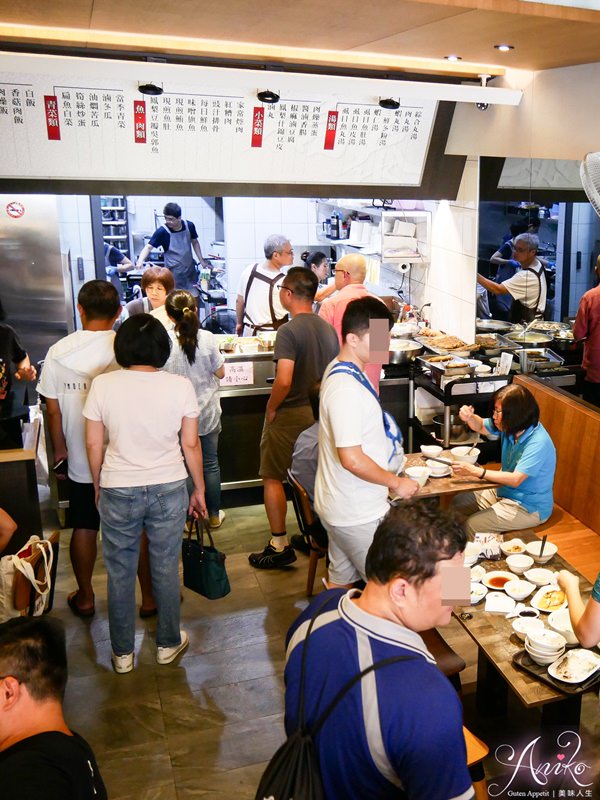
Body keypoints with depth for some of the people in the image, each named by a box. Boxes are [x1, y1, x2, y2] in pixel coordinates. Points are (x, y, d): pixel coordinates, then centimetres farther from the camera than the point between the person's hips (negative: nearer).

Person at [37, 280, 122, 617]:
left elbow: (54, 411, -1)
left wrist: (60, 450, 15)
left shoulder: (58, 352, -7)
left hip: (81, 460, 2)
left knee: (84, 528, 18)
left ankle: (85, 597, 33)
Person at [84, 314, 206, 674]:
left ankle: (123, 653, 30)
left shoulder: (102, 385, -9)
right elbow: (191, 444, -5)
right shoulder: (180, 385, -10)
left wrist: (98, 486, 14)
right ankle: (169, 643, 33)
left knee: (120, 572, 15)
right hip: (169, 489, 0)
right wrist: (199, 489, 8)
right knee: (166, 568, 16)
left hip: (118, 491, 0)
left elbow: (94, 444, -2)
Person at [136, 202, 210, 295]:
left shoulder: (189, 226, -6)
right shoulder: (162, 231, -16)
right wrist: (140, 260, -35)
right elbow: (149, 247, -17)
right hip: (174, 272, -4)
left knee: (194, 298, 10)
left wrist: (201, 260, 8)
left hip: (190, 269, 4)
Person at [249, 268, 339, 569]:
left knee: (272, 477, 6)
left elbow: (284, 381, -28)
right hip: (319, 414, 7)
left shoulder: (288, 331, -19)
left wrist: (271, 408, -12)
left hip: (290, 415, -7)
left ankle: (280, 547, 10)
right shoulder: (328, 329, 5)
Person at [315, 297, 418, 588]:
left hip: (338, 506, 10)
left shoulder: (339, 370, 5)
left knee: (341, 581, 21)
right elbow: (352, 458, -28)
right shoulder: (346, 389, -27)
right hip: (357, 515, -10)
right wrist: (396, 482, -15)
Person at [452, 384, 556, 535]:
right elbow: (481, 427, 12)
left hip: (530, 508, -8)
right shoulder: (510, 426, -7)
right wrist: (469, 417, -12)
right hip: (504, 492, 8)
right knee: (458, 503, 7)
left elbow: (515, 480, -33)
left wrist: (475, 471, -35)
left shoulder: (538, 443, -29)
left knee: (472, 526, -19)